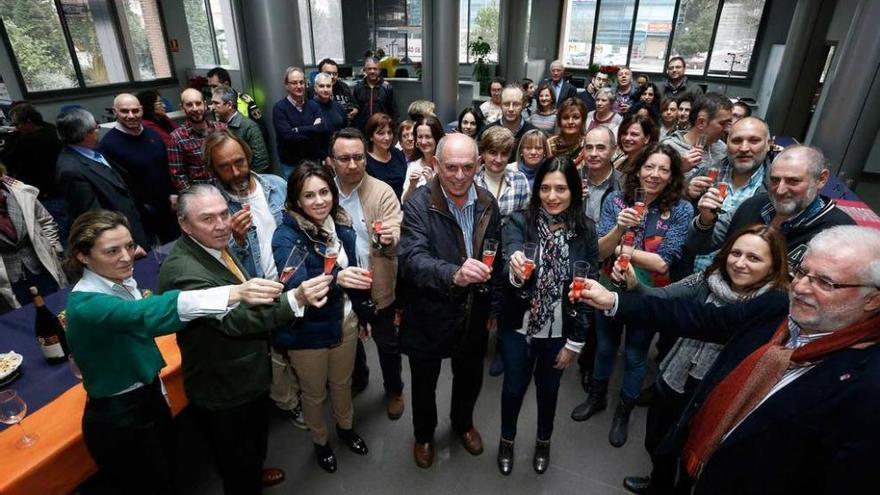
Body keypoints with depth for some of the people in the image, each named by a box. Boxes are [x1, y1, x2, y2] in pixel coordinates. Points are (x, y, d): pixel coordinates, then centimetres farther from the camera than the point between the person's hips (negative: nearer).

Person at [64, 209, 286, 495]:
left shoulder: (123, 282, -3)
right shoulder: (85, 304, -29)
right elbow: (147, 313, -48)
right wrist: (235, 293, -62)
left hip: (150, 401, 7)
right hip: (118, 422, -7)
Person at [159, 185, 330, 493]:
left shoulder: (214, 246, -2)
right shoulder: (182, 270, -31)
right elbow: (233, 318, -43)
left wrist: (269, 288, -3)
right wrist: (295, 299, -53)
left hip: (249, 377, 9)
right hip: (223, 393, -9)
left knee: (256, 443, 34)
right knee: (237, 466, 17)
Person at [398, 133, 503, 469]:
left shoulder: (487, 203, -3)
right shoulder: (419, 205, -19)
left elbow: (496, 258, 7)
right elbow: (412, 259, -32)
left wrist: (494, 306, 10)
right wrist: (453, 274, -50)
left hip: (474, 314, 4)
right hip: (429, 316, -4)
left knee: (470, 377, 24)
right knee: (424, 382, 19)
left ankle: (463, 422, 55)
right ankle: (424, 434, 48)